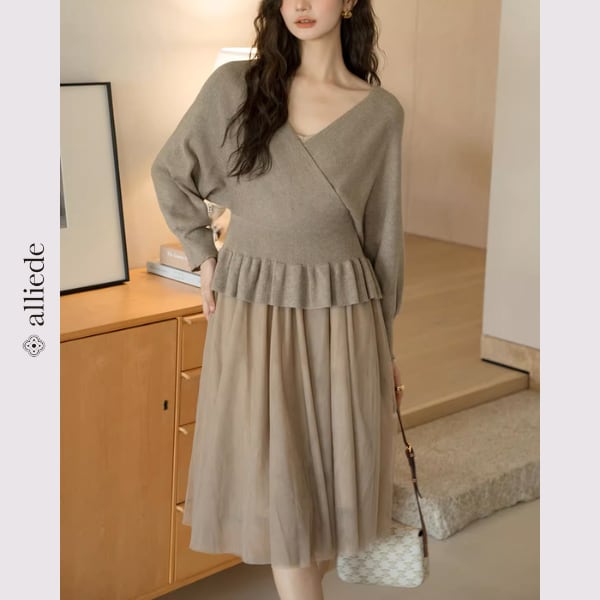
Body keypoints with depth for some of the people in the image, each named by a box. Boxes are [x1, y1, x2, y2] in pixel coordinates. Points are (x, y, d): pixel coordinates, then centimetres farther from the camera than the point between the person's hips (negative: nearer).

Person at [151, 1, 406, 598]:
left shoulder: (381, 113, 0)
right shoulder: (234, 86, -3)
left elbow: (383, 237, 6)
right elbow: (169, 172, 11)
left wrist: (385, 346, 10)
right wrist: (203, 257, 5)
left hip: (341, 315, 1)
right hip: (251, 310, -1)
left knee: (332, 475, 10)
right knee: (275, 478, 1)